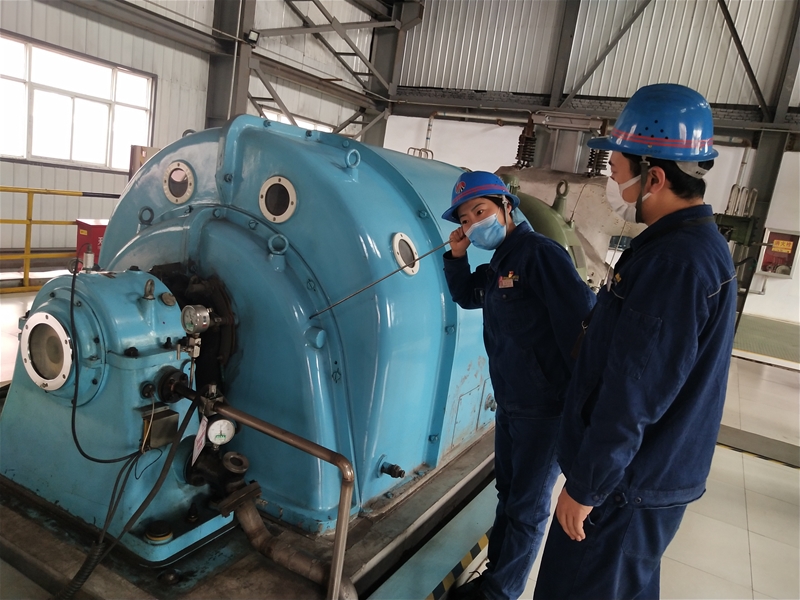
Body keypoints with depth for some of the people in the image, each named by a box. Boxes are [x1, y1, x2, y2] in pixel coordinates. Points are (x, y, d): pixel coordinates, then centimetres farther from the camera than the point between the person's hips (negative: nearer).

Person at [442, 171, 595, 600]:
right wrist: (456, 257, 5)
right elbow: (467, 296, 23)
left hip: (545, 408, -9)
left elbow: (582, 322, -24)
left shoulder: (540, 254, -19)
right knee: (508, 492, 24)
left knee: (527, 506, 9)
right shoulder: (497, 264, 8)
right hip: (509, 402, 9)